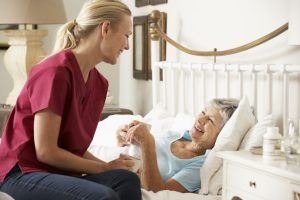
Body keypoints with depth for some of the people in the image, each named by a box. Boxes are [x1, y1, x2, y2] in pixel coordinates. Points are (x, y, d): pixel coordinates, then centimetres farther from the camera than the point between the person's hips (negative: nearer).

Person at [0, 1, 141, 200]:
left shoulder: (99, 83, 9)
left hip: (60, 173, 7)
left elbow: (75, 147, 10)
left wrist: (109, 167, -7)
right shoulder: (55, 71, -17)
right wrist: (105, 168, -10)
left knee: (127, 180, -23)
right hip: (23, 174, -7)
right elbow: (46, 151, -18)